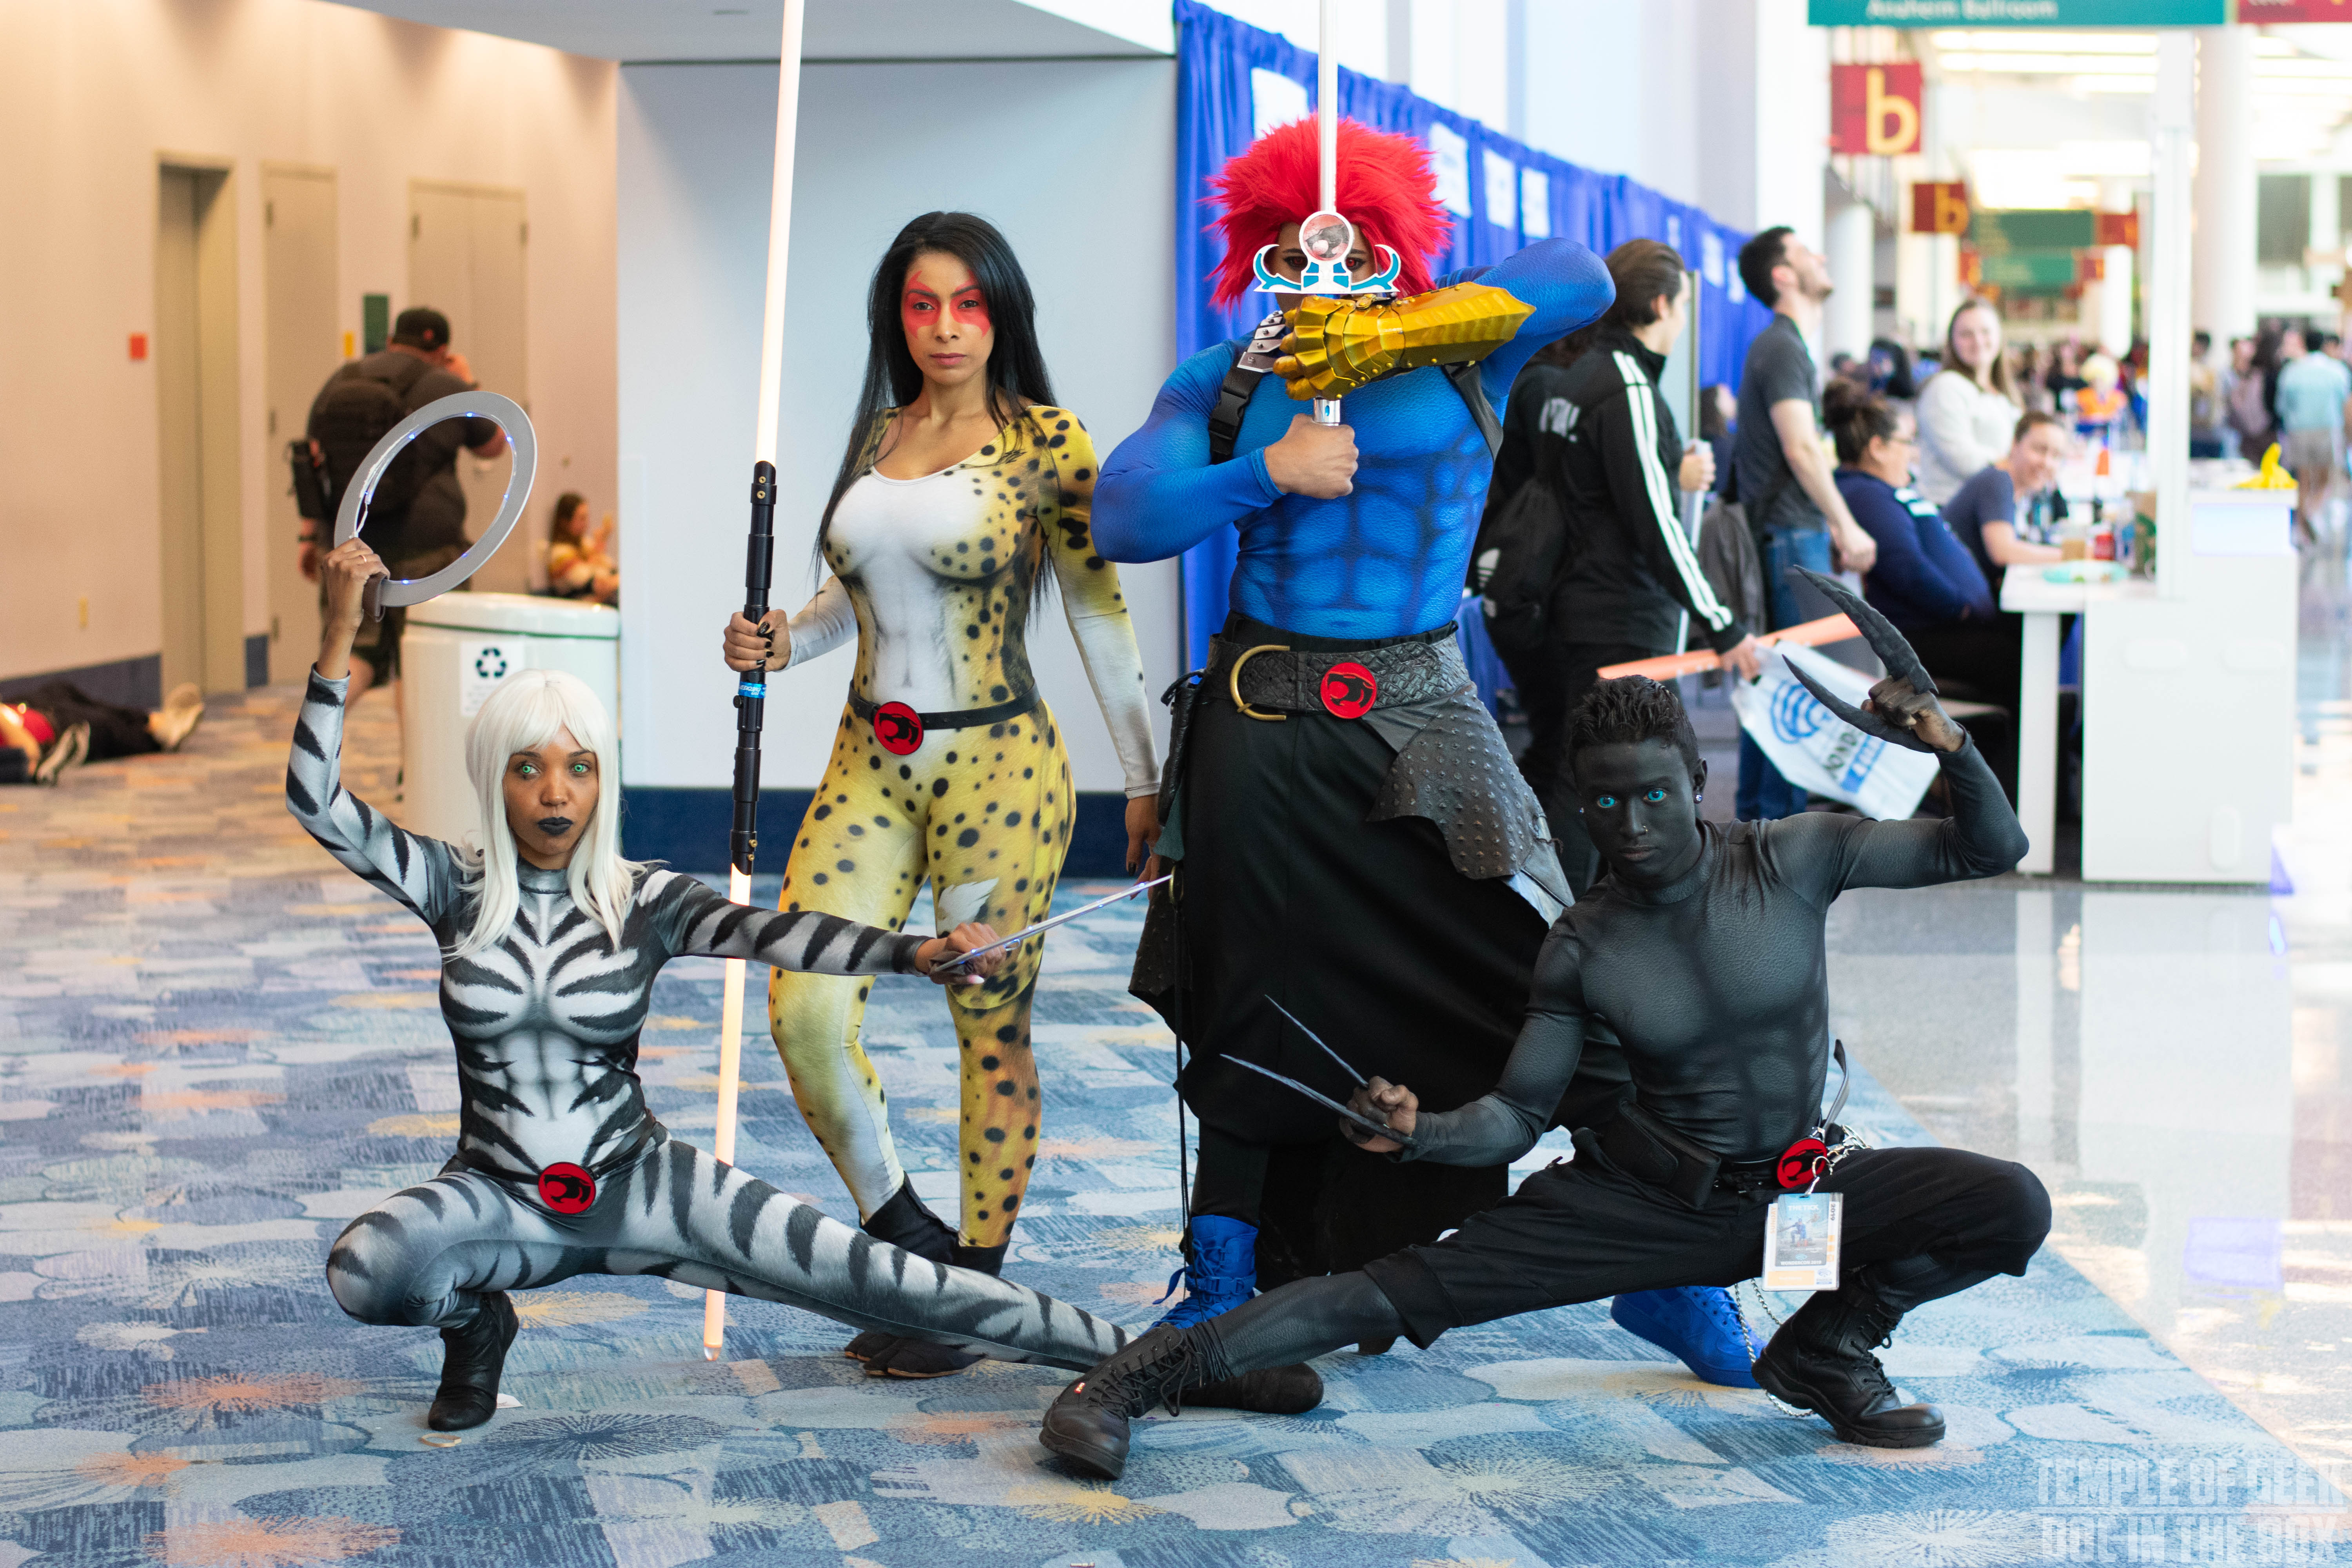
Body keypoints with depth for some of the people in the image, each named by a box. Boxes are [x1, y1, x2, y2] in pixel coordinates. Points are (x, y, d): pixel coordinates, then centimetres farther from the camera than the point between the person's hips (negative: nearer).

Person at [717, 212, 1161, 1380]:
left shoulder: (1044, 443, -5)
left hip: (995, 764, -5)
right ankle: (901, 1232, 12)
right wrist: (787, 640, 3)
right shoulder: (877, 437, 11)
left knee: (991, 1028, 2)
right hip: (870, 761, 5)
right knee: (804, 1007, -8)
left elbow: (1100, 614, -2)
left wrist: (1144, 780, 0)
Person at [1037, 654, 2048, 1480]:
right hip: (1643, 1199, -1)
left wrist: (1946, 744, -27)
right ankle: (1144, 1373, -14)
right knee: (1416, 1287, -17)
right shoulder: (1581, 950, -8)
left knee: (2011, 1206, -20)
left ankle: (1824, 1348, 2)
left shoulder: (1794, 860, -11)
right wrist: (1421, 1130, -25)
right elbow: (1518, 1115, -4)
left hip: (1801, 1185, 1)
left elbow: (1989, 852, -8)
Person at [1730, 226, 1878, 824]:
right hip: (1790, 535, -10)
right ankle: (1779, 820, -7)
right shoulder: (1783, 349, -14)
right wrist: (1847, 527, -17)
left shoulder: (1783, 345, 19)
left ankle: (1756, 813, 17)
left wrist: (1827, 524, 20)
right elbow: (1801, 449, -21)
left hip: (1787, 532, 10)